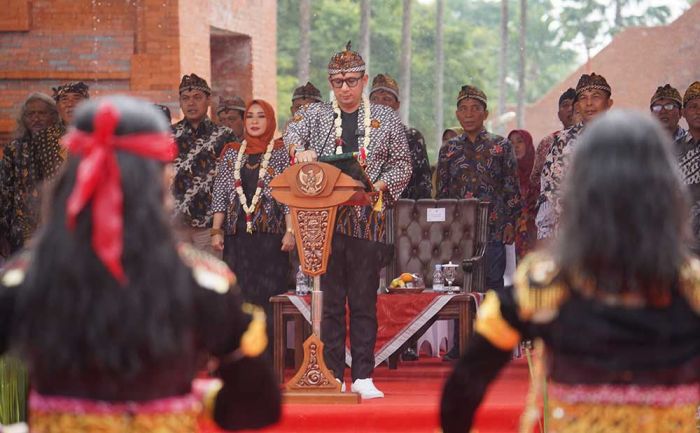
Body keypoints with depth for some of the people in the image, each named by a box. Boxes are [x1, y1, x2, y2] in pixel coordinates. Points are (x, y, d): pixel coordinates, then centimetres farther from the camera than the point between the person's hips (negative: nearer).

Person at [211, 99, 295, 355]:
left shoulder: (281, 152, 5)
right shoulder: (231, 153, 13)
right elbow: (220, 194, 13)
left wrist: (290, 231, -8)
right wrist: (216, 231, 6)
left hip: (270, 234, -3)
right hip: (236, 235, 3)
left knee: (268, 295, -6)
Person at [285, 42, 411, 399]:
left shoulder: (385, 119, 10)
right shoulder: (316, 114, 11)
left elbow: (402, 165, 10)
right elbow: (293, 130, -8)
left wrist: (379, 186, -8)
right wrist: (300, 149, -31)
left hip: (368, 220, 0)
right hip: (326, 220, 0)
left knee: (364, 302, 2)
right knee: (332, 302, 2)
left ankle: (363, 377, 5)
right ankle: (333, 377, 5)